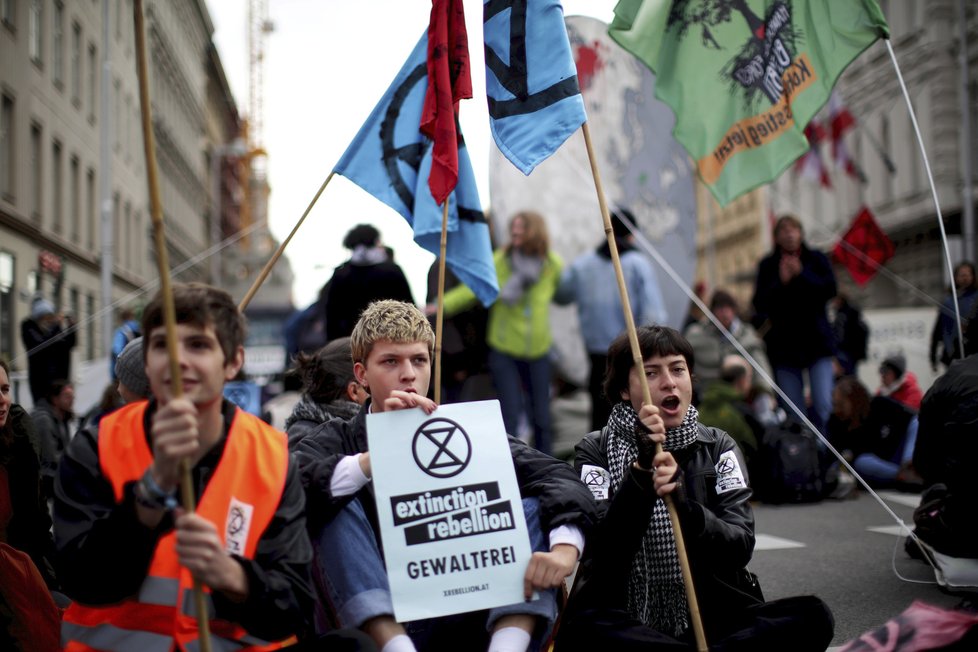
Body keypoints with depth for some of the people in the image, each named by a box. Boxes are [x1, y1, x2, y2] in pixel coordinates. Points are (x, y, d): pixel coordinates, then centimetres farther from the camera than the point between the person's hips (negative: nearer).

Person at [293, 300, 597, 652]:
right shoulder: (337, 440, 9)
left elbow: (559, 479, -4)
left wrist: (564, 548, -24)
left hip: (467, 620, 1)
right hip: (382, 622, -1)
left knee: (533, 508, -14)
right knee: (338, 508, -20)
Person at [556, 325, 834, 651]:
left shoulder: (718, 446, 9)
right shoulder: (597, 450, 3)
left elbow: (740, 546, -5)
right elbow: (603, 555, -11)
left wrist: (683, 507, -24)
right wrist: (642, 469, -22)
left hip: (712, 618, 2)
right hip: (630, 623, -2)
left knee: (812, 616, -24)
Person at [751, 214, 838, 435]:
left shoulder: (816, 259, 8)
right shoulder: (768, 265, 7)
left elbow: (830, 289, -6)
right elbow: (759, 303, -2)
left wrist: (802, 274, -13)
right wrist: (780, 282, -14)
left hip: (817, 342, 0)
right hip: (784, 345, 0)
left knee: (823, 405, -11)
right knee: (792, 412, -1)